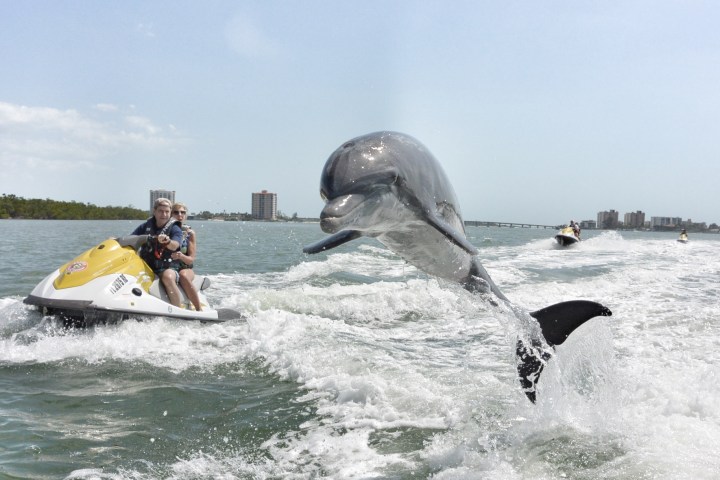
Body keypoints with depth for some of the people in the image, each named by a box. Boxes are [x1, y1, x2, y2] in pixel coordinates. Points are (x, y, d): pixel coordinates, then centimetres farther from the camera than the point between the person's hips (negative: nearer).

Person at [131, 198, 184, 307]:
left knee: (168, 277, -38)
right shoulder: (145, 226, 12)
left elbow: (174, 246, -20)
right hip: (146, 267, 4)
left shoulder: (175, 229, -1)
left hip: (167, 267, -4)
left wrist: (167, 241, -44)